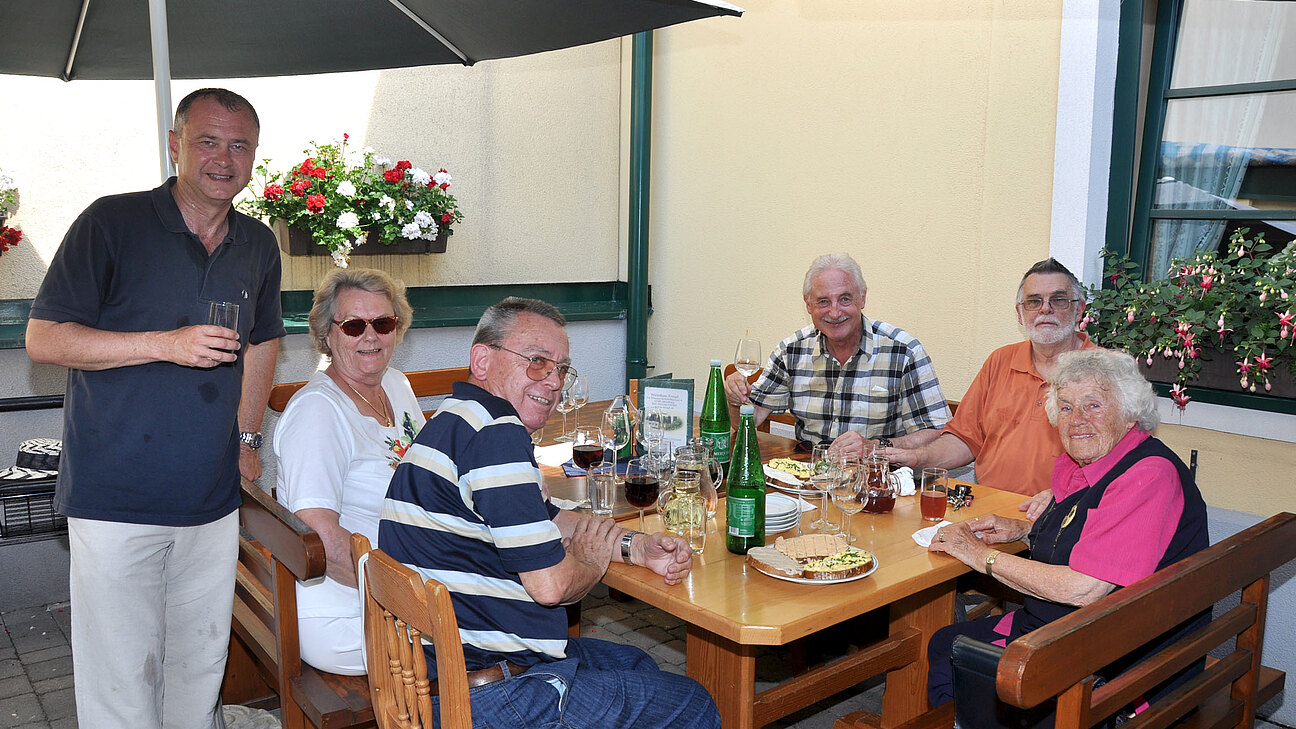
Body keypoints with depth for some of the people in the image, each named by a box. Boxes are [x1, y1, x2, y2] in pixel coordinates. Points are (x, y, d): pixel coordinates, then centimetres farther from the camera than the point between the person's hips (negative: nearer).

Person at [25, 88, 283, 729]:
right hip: (115, 499, -4)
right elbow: (43, 338, -8)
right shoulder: (112, 223, -6)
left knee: (202, 665, 13)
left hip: (213, 501, 5)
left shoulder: (259, 246, 9)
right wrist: (164, 345, -18)